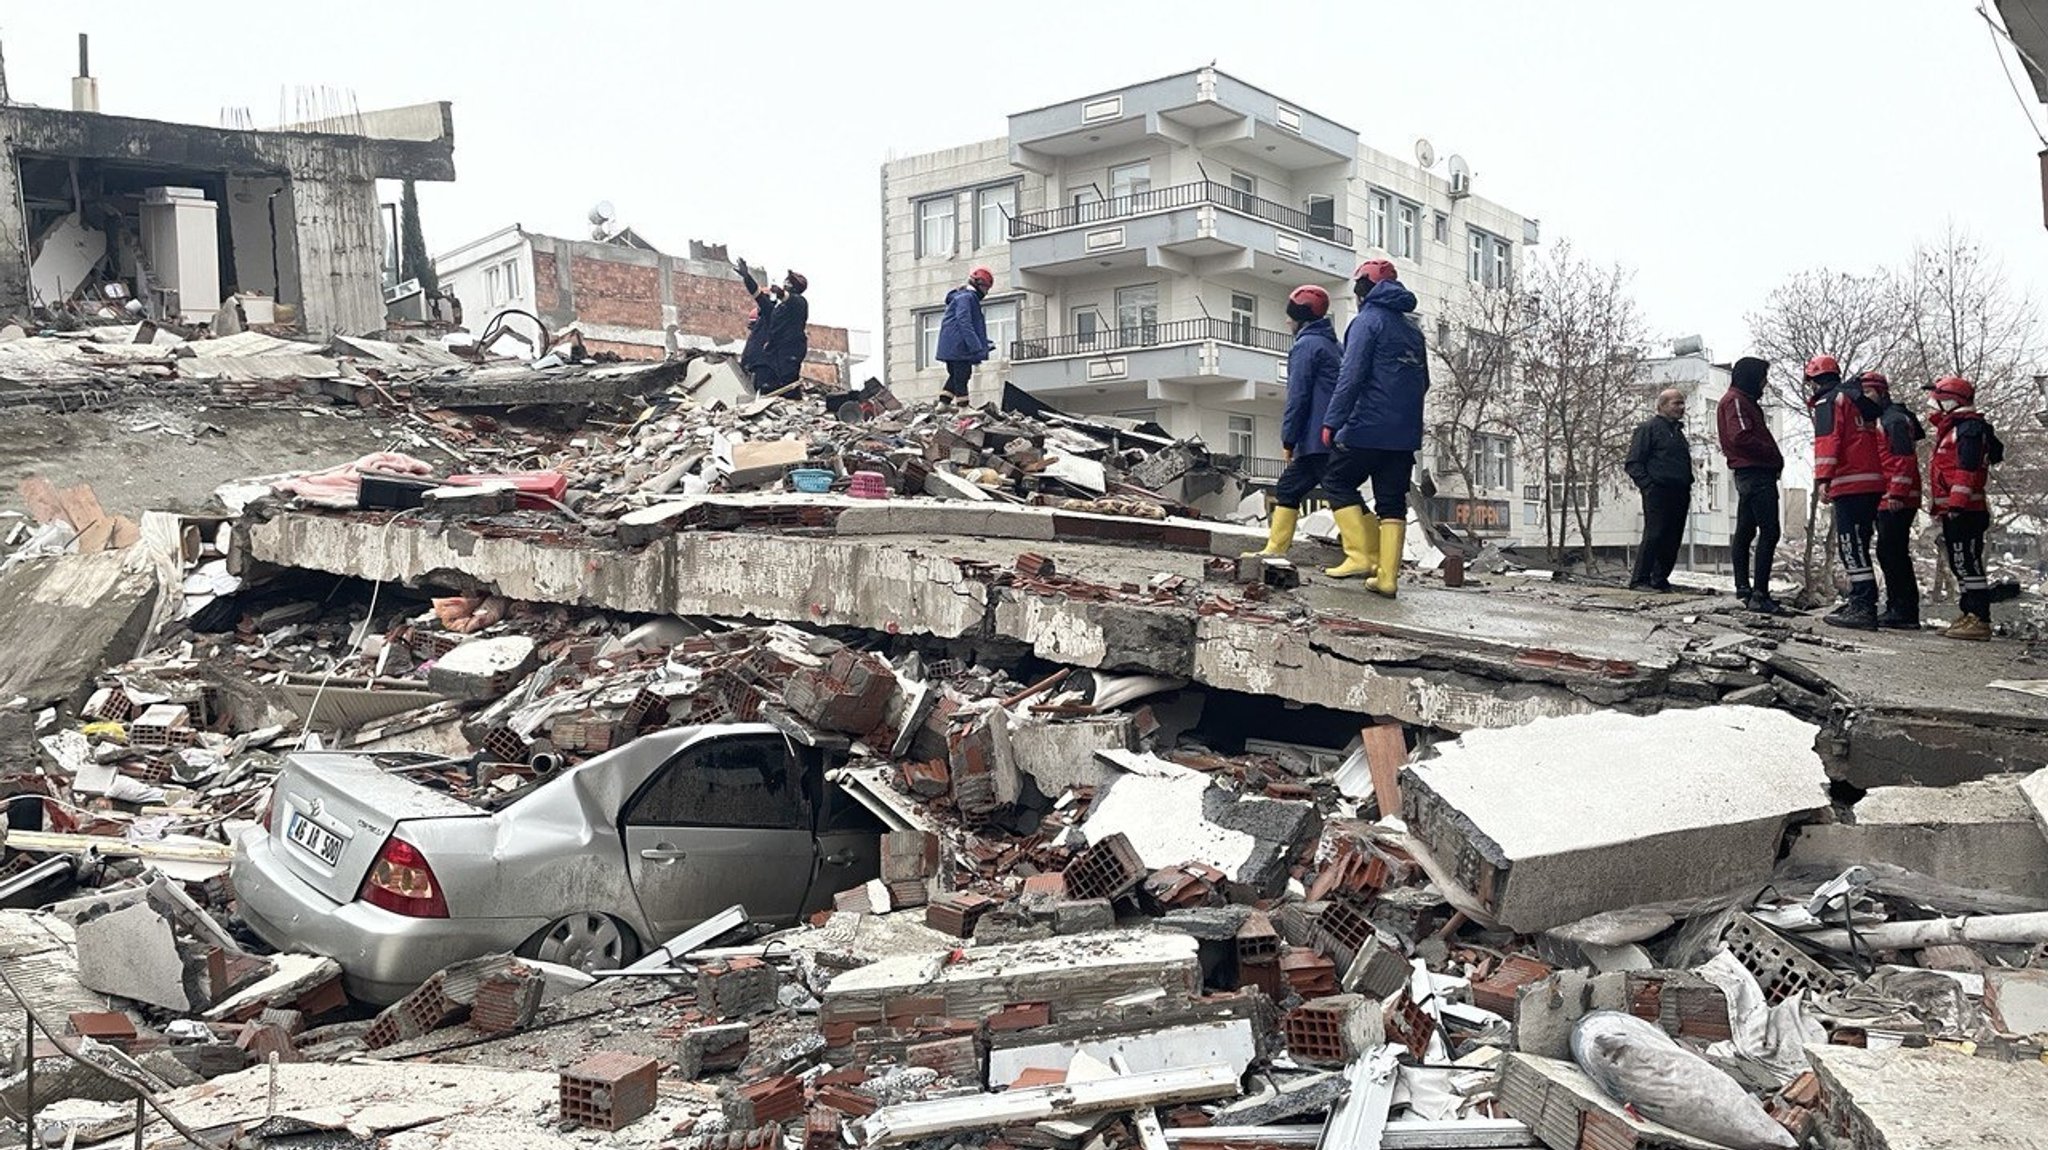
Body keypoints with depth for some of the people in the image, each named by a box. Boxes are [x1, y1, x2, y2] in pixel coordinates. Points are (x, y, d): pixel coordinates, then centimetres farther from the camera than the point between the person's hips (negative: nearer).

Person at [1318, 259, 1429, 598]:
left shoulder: (1368, 320, -6)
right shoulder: (1412, 326, 17)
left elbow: (1351, 376, -15)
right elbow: (1423, 382, 23)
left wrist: (1332, 421, -16)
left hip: (1369, 427, -7)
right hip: (1407, 433, 7)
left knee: (1338, 481, 6)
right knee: (1392, 502, 7)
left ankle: (1362, 555, -5)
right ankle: (1387, 575, 2)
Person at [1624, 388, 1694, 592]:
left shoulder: (1678, 430, 23)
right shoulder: (1649, 428, -2)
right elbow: (1633, 463, -7)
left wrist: (1687, 486, 14)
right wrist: (1648, 485, -15)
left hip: (1679, 494, 8)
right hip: (1658, 493, -8)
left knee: (1673, 539, 5)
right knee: (1654, 536, -11)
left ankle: (1660, 580, 12)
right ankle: (1639, 580, -7)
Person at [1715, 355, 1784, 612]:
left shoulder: (1744, 401, 23)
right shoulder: (1735, 401, -9)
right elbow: (1741, 437, -21)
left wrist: (1773, 459, 4)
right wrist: (1773, 455, -13)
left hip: (1750, 473, 11)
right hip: (1755, 473, -11)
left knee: (1745, 531, 12)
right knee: (1769, 532, -14)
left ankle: (1743, 589, 19)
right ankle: (1760, 595, -17)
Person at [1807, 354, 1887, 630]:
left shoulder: (1828, 401, -2)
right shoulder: (1859, 400, 26)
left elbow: (1828, 441, -15)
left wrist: (1824, 478, -22)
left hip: (1850, 485, -9)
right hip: (1873, 483, 9)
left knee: (1852, 546, -13)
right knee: (1853, 546, 17)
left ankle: (1864, 607, -19)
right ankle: (1859, 601, 22)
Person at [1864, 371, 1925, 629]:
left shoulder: (1894, 419, -9)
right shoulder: (1877, 420, 22)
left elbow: (1905, 458, -17)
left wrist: (1897, 493, -22)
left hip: (1897, 500, -10)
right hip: (1885, 499, 10)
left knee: (1892, 553, -11)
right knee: (1889, 554, 12)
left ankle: (1905, 613, -9)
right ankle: (1896, 609, 17)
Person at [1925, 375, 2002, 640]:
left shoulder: (1969, 427, -10)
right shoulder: (1951, 428, 23)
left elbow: (1968, 468, -20)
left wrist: (1957, 502, -25)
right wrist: (1940, 508, 24)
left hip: (1965, 511, -11)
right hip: (1952, 511, 11)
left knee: (1968, 564, -12)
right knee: (1961, 565, 13)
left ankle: (1980, 620, -13)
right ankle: (1968, 615, 19)